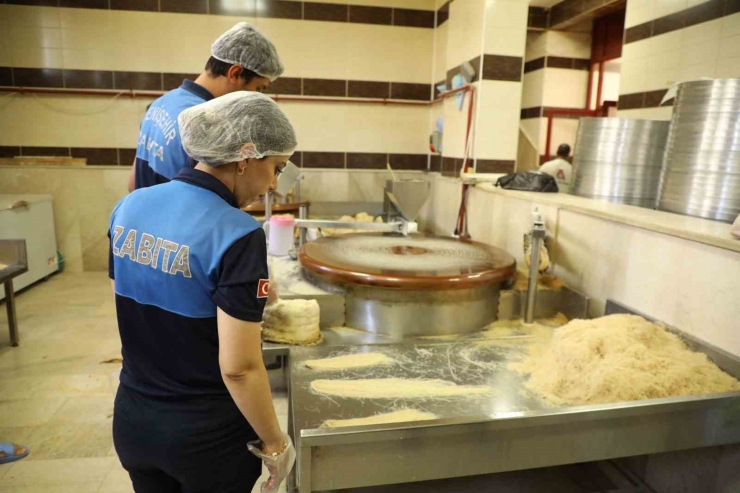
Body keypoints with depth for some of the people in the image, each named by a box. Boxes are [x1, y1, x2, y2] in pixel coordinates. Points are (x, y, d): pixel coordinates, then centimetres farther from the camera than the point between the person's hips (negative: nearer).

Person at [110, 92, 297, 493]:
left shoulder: (128, 208, -4)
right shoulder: (235, 235, -26)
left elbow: (132, 307, 8)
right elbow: (238, 367, -25)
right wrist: (275, 444, -10)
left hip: (133, 420, 6)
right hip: (207, 435, -6)